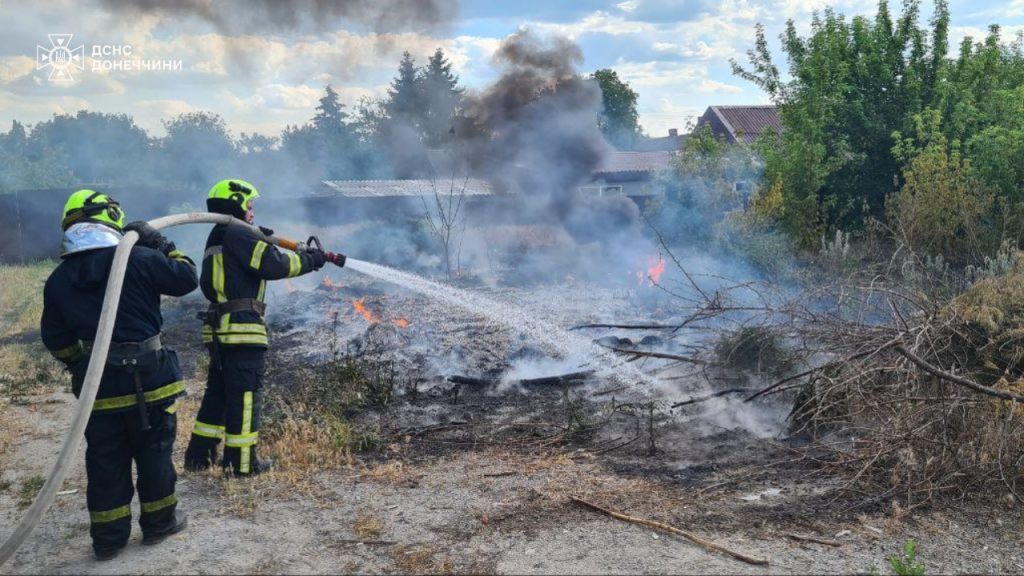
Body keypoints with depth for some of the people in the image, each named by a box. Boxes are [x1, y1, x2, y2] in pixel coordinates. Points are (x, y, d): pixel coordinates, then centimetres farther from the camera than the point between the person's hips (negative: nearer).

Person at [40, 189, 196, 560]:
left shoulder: (58, 280, 1)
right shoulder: (138, 260, -12)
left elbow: (56, 341, 9)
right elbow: (187, 278, -3)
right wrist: (160, 245, 7)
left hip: (99, 386, 3)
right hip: (147, 379, -3)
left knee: (105, 461, 12)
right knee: (154, 453, 12)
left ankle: (108, 537, 20)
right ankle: (159, 522, 24)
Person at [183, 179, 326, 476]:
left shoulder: (216, 239, 22)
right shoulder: (238, 233, -9)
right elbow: (274, 265, -18)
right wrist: (309, 260, -4)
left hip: (219, 328, 10)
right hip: (242, 328, -10)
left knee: (218, 392, 16)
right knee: (245, 394, -4)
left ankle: (199, 454, 21)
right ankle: (242, 461, 1)